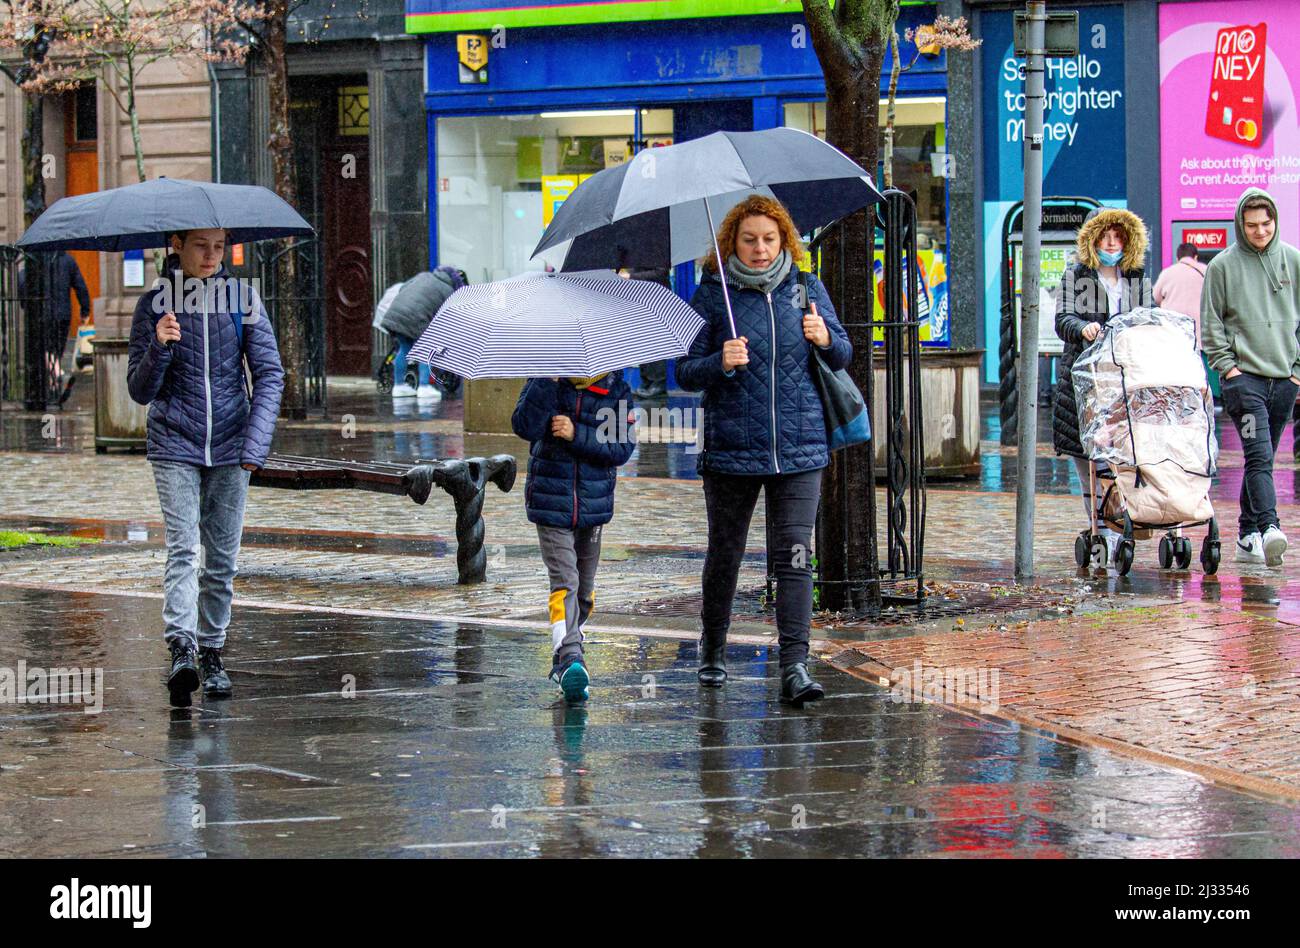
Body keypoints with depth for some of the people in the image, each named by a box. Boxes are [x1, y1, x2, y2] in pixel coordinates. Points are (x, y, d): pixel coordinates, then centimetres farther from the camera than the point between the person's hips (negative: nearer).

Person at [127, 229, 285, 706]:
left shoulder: (242, 299, 3)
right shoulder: (154, 304, 1)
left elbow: (270, 374, 1)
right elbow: (140, 391, 2)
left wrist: (255, 444, -10)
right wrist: (158, 349, -18)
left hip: (230, 448, 2)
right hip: (174, 446, -2)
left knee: (223, 557, 4)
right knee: (183, 548, -16)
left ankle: (211, 653, 14)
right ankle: (181, 649, -27)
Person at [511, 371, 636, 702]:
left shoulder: (616, 390, -2)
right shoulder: (545, 383, -5)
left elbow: (623, 447, -9)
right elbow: (526, 427, -20)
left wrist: (577, 435, -20)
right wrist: (547, 380, -27)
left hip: (594, 504, 3)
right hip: (551, 503, -3)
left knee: (585, 587, 15)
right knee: (564, 581, -16)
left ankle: (563, 656, 35)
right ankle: (571, 660, -27)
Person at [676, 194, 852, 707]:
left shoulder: (806, 288, 6)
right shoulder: (712, 295, 0)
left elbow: (843, 356, 12)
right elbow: (686, 372, 0)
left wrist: (826, 340, -10)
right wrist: (721, 363, -20)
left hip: (799, 447, 1)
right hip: (731, 448, -1)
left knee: (794, 556, -8)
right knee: (724, 554, 11)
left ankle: (795, 666, -11)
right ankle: (712, 652, 31)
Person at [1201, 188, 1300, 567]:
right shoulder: (1223, 265, 1)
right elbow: (1211, 323, 4)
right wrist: (1226, 364, -5)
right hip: (1243, 375, -3)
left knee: (1262, 457, 9)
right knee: (1259, 454, -16)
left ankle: (1248, 534, 15)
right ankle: (1268, 527, -27)